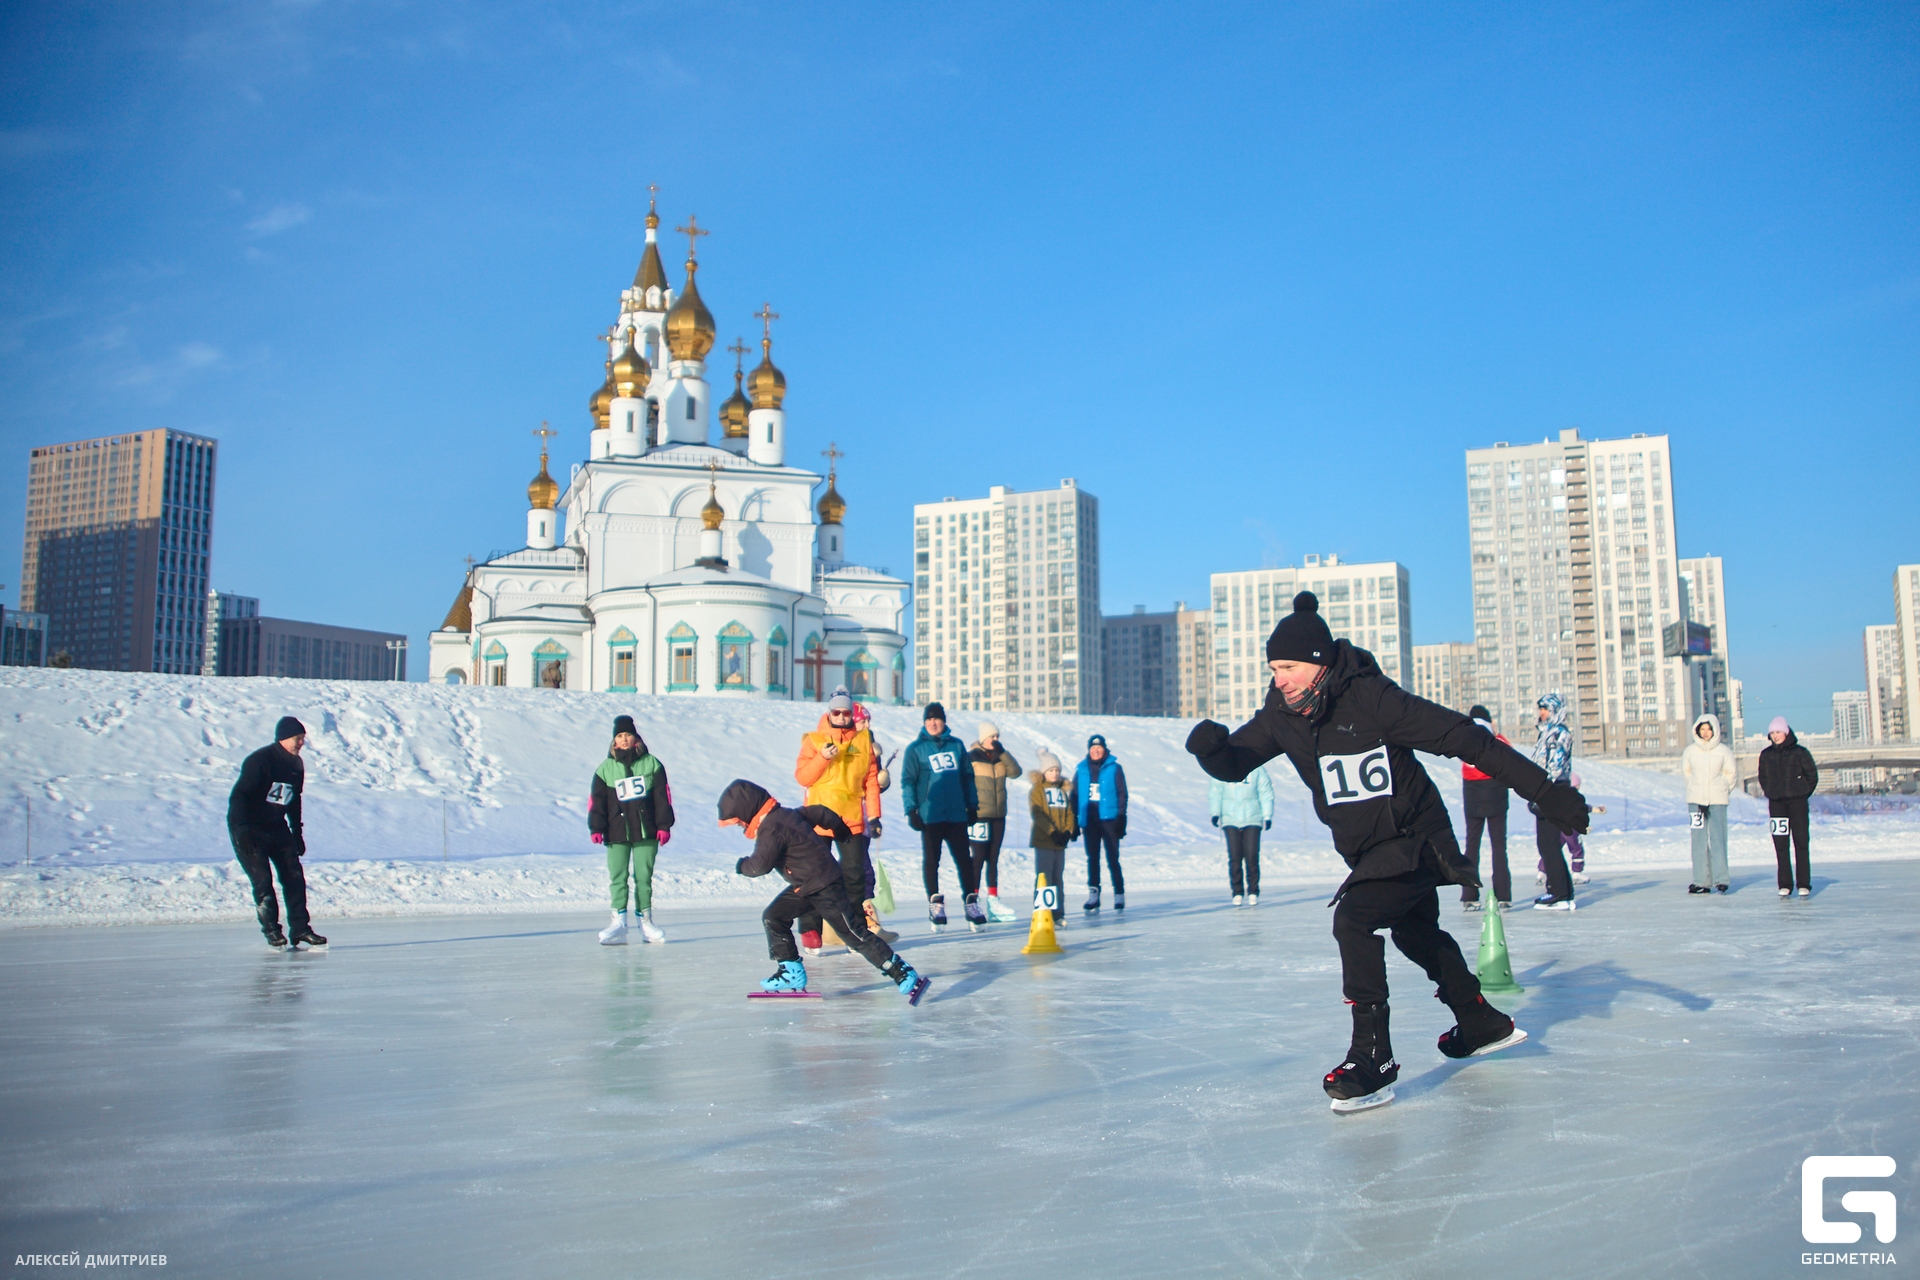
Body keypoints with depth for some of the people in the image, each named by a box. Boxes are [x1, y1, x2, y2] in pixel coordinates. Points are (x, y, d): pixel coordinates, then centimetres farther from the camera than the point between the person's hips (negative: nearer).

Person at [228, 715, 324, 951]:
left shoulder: (296, 765, 4)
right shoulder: (259, 761, -20)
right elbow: (237, 796, -23)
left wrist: (297, 832, 15)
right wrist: (243, 832, -29)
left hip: (277, 828, 7)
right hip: (248, 829, -7)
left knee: (294, 875, 1)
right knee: (262, 880, -11)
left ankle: (300, 929, 6)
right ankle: (272, 931, 3)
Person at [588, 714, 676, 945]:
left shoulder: (651, 764, 5)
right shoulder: (605, 769, 7)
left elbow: (663, 796, 5)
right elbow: (596, 800, 6)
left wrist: (664, 825, 0)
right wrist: (596, 828, -4)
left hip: (646, 832, 0)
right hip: (617, 833, 0)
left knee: (644, 876, 4)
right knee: (617, 876, -6)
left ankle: (644, 918, 13)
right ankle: (619, 921, -5)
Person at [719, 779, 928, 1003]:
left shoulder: (770, 829, -20)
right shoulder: (785, 814, 10)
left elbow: (760, 865, -25)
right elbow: (818, 812, 19)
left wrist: (742, 866, -3)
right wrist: (841, 829, 34)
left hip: (825, 888, -11)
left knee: (853, 932, -10)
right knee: (772, 917, 8)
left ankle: (903, 973, -7)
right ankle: (792, 972, 13)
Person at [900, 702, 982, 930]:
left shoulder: (956, 745, 11)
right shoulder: (915, 748, 2)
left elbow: (967, 777, 16)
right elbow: (907, 781, 1)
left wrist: (972, 805, 12)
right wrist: (911, 810, -7)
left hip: (956, 814, 2)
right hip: (930, 815, -2)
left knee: (964, 859, 1)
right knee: (931, 860, 4)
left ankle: (972, 904, 7)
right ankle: (935, 905, 12)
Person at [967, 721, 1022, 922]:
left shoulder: (1001, 757, 12)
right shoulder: (971, 758, -4)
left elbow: (1015, 772, -4)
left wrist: (1002, 752, -12)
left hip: (998, 815, 6)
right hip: (979, 815, -6)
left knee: (993, 859, 10)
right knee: (979, 857, -7)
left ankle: (993, 902, 15)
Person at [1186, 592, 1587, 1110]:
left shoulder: (1371, 699, -28)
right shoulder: (1282, 714, -9)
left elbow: (1465, 739, -27)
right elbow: (1234, 764, -4)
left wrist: (1545, 790, -28)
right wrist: (1210, 747, -29)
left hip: (1416, 838, -8)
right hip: (1367, 849, 8)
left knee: (1354, 918, -25)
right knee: (1416, 934, 24)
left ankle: (1373, 1057, -16)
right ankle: (1483, 1024, 47)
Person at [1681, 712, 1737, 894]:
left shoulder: (1724, 751, -2)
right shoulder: (1690, 751, 1)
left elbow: (1731, 773, 9)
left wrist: (1724, 790, 5)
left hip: (1718, 801, -2)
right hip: (1696, 801, 2)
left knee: (1718, 840, -6)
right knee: (1699, 841, 2)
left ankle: (1720, 879, 0)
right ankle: (1701, 881, 5)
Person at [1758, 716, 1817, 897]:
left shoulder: (1800, 752, -1)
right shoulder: (1766, 755, 8)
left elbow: (1812, 776, 5)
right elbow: (1763, 778, 19)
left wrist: (1802, 793, 0)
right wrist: (1771, 793, 8)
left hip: (1797, 802, -3)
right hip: (1776, 804, 3)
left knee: (1801, 843, -3)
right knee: (1780, 846, 2)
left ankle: (1804, 884, 2)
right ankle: (1785, 885, 6)